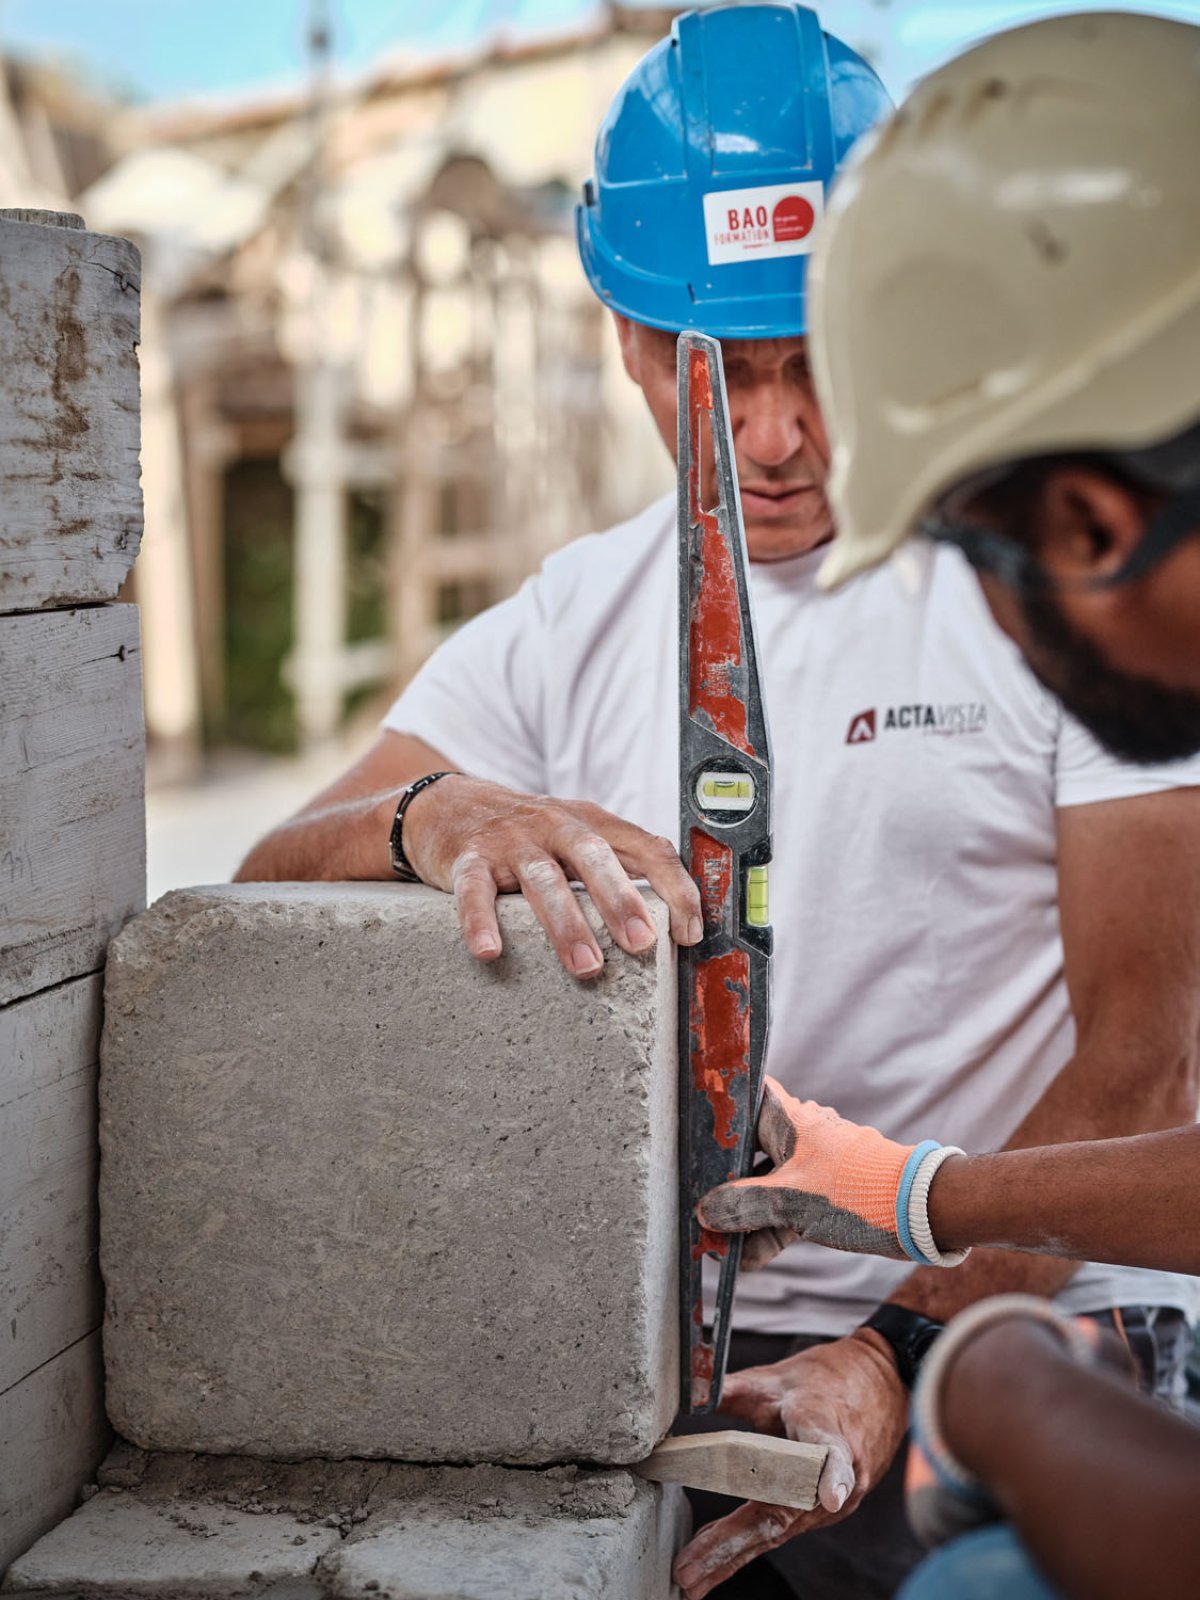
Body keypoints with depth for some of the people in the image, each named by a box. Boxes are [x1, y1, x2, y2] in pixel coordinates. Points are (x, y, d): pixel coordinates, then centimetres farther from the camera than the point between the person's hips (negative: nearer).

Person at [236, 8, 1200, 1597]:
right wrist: (435, 819, -22)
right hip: (677, 1355, 3)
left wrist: (904, 1361, -17)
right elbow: (261, 896, 0)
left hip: (1033, 1338, -3)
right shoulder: (565, 629, 10)